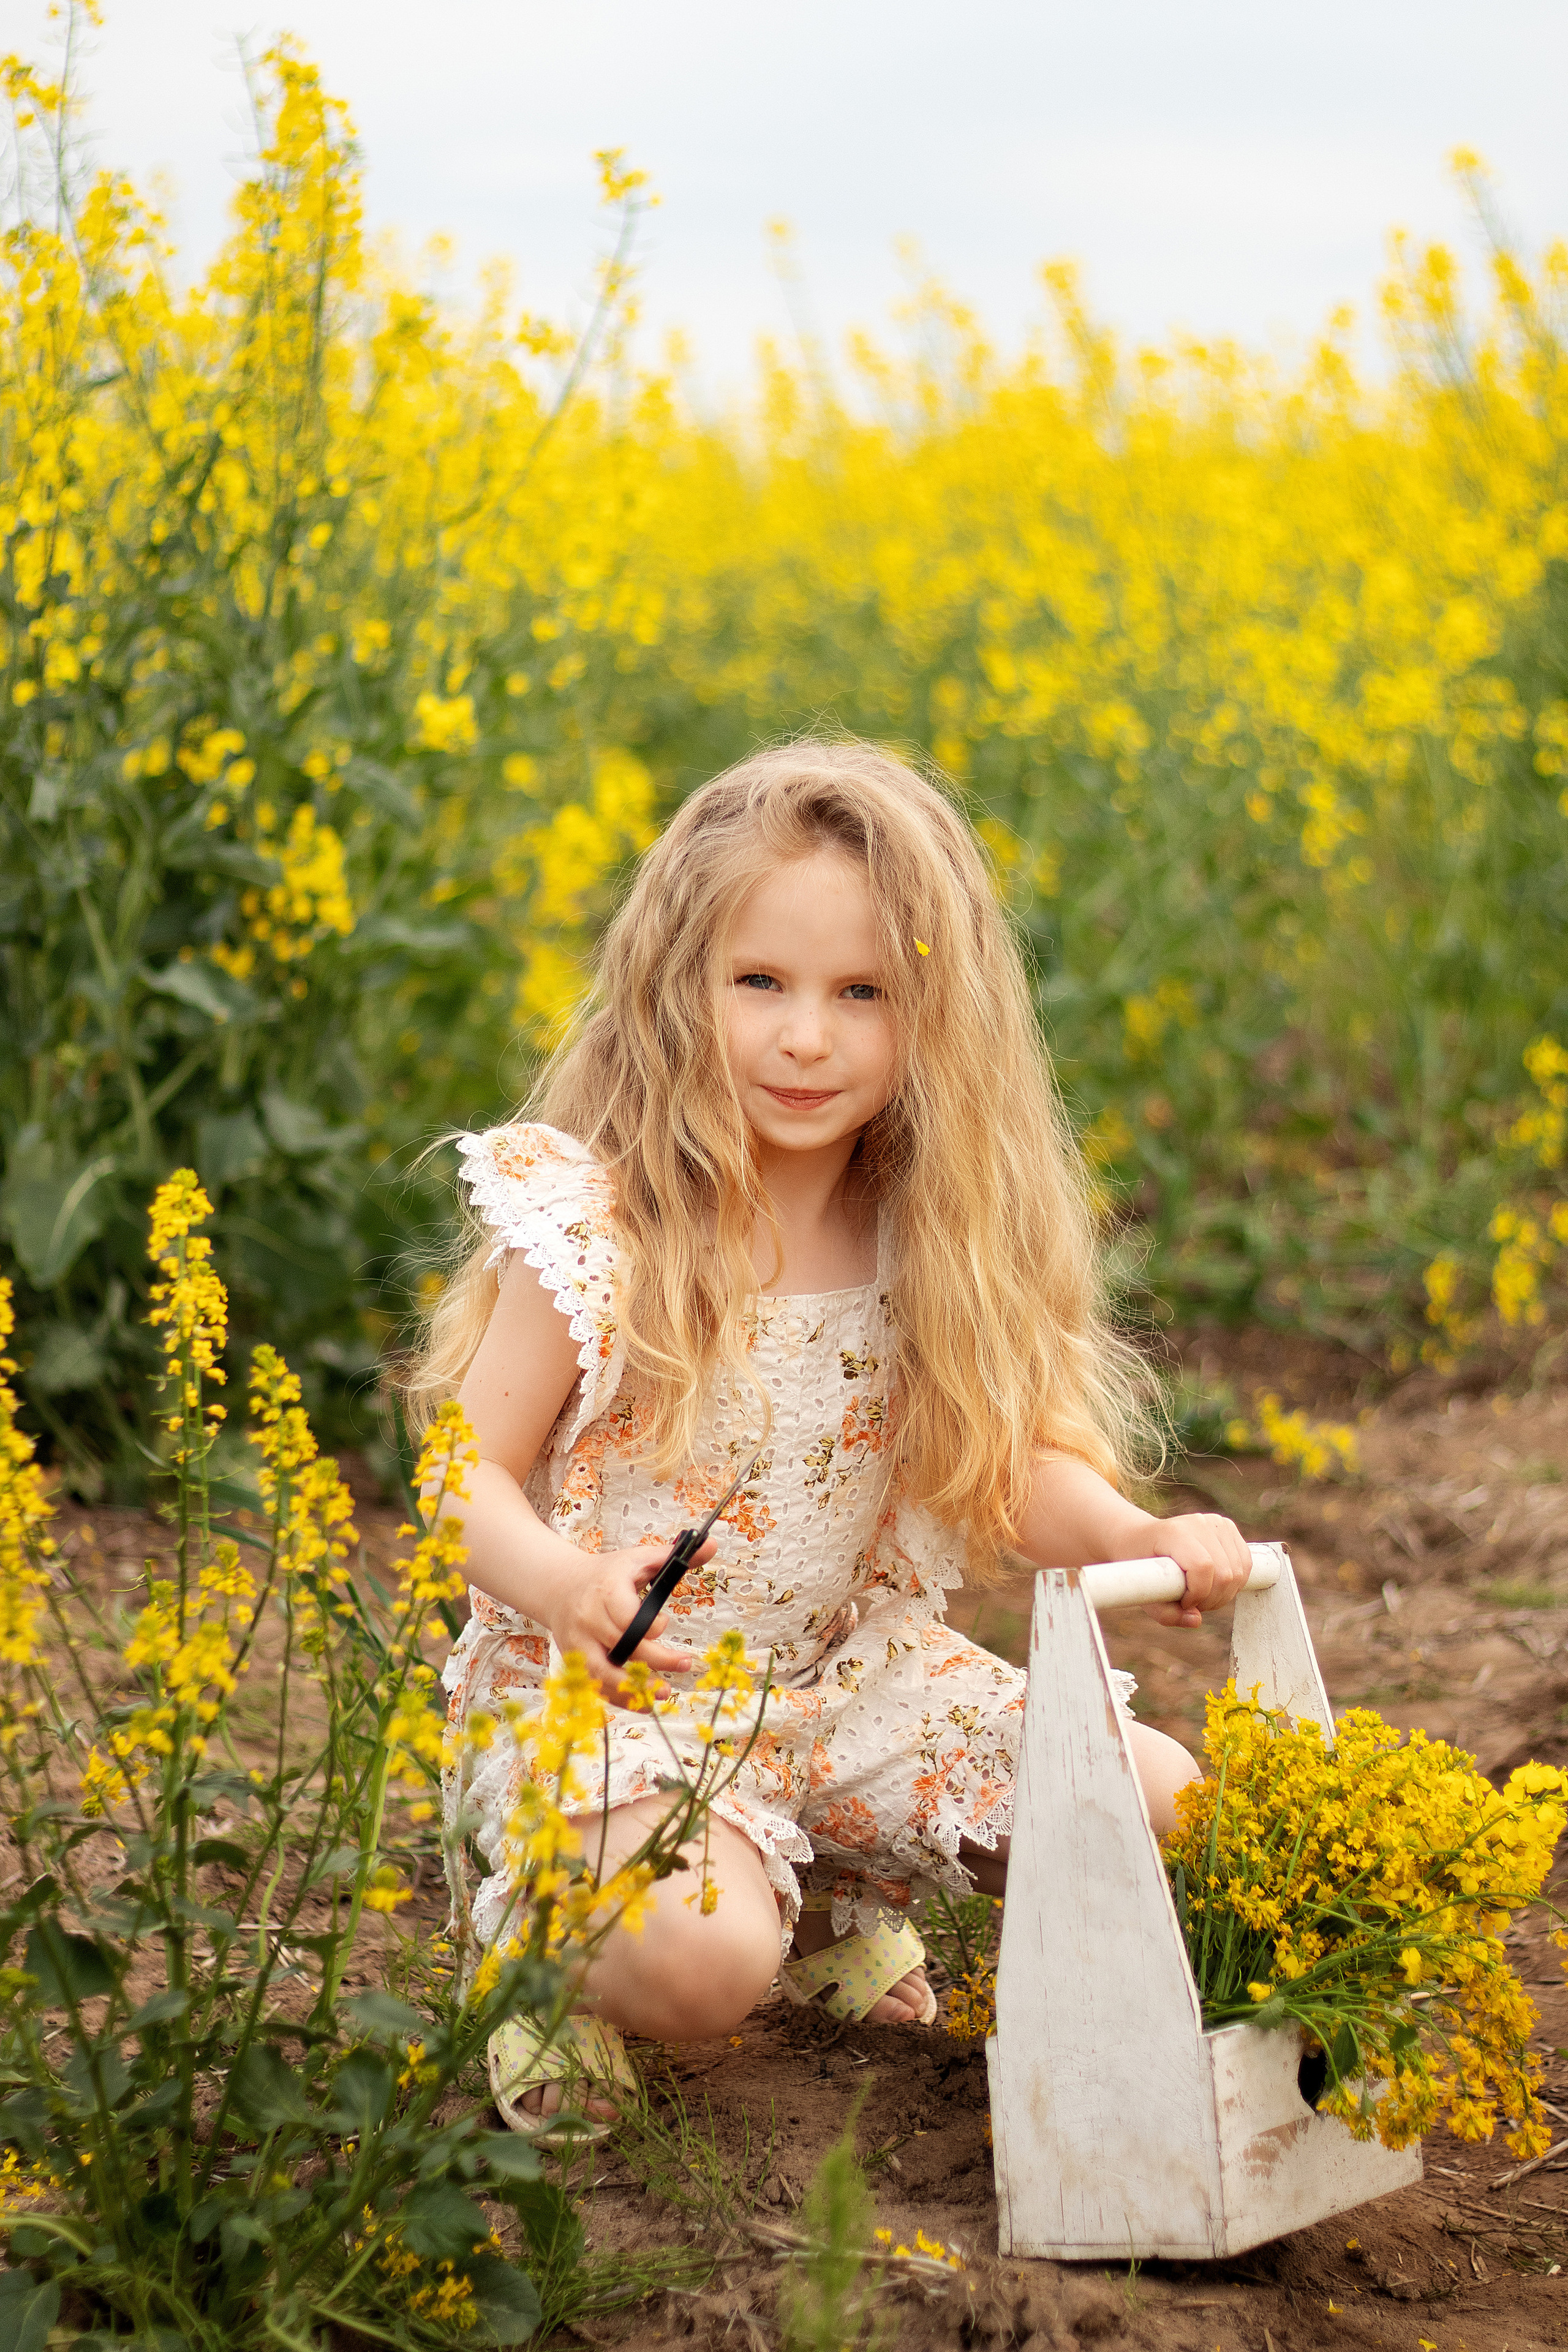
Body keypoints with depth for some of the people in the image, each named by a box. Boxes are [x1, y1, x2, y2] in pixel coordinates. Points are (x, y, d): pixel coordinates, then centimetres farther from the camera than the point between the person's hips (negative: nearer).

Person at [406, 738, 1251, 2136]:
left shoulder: (931, 1241, -1)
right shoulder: (593, 1230, -15)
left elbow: (1010, 1468, 3)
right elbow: (469, 1474, -11)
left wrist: (1141, 1542, -18)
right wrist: (564, 1582, -33)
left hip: (847, 1678, 6)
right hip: (609, 1695, -5)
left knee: (1167, 1803, -4)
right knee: (704, 1962, -32)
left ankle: (838, 1898, 17)